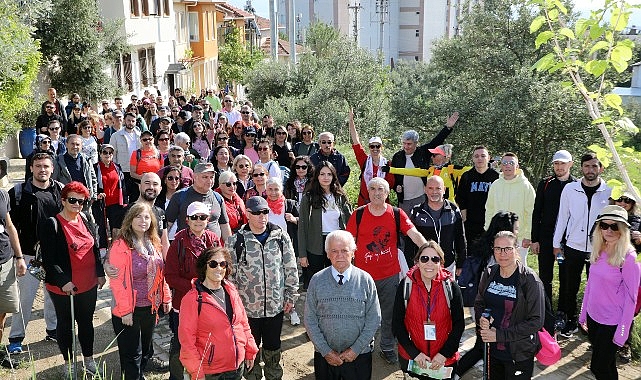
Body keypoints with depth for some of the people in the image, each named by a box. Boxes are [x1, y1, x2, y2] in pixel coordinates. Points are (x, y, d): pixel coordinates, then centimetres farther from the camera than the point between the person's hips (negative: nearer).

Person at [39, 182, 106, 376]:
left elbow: (95, 249, 13)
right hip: (63, 288, -5)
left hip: (89, 285, 5)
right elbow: (48, 260, -15)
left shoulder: (85, 220, 4)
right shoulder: (51, 225, -13)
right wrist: (63, 281, -20)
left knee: (86, 322, 17)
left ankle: (89, 358, 33)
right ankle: (68, 362, 28)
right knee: (65, 324, 13)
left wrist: (100, 273, 9)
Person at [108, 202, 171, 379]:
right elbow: (117, 281, -18)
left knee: (146, 352, 20)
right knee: (132, 355, 6)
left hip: (150, 308, 7)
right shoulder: (121, 246, -16)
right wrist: (125, 310, -18)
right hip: (130, 311, -6)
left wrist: (166, 298, 9)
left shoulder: (153, 244, 5)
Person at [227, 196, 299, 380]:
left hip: (276, 306, 1)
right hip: (247, 308, -1)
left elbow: (291, 269, 4)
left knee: (273, 348, 17)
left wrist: (291, 296, 4)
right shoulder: (235, 241, -7)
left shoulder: (281, 237, -2)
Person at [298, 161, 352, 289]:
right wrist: (302, 254, -6)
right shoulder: (309, 198, -3)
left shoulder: (340, 197, 6)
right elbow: (302, 227, -3)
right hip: (316, 246, -2)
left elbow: (349, 223, 8)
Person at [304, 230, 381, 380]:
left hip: (359, 355, 0)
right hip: (324, 356, 1)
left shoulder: (366, 280, -5)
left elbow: (374, 320, -5)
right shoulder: (317, 280, -4)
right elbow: (310, 320, -3)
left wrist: (355, 349, -10)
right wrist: (325, 351, -8)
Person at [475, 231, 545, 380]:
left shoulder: (530, 280, -17)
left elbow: (536, 321, -18)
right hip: (493, 350, 5)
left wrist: (500, 335, -20)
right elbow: (479, 303, 12)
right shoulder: (489, 274, -2)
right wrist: (481, 318, -11)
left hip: (519, 355, -4)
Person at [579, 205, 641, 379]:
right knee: (606, 364, 20)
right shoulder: (598, 252, 1)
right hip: (593, 317, 6)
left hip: (611, 324, -6)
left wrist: (622, 332, -14)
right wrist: (583, 313, 12)